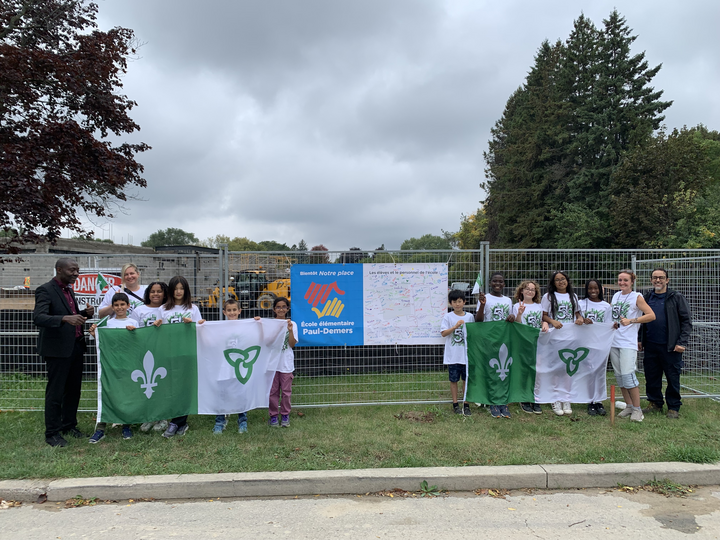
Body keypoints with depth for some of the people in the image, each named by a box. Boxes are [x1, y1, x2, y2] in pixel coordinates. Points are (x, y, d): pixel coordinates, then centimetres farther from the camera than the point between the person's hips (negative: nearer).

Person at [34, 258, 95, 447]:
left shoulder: (68, 290, 13)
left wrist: (85, 313, 1)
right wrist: (65, 318, -39)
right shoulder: (45, 290, -12)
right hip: (58, 348, -8)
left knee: (74, 389, 15)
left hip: (75, 346, 8)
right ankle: (52, 433, 14)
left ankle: (69, 426, 29)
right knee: (55, 392, 2)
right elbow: (38, 317, -25)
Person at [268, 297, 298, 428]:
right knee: (273, 390, 5)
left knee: (286, 390, 5)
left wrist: (290, 331, -17)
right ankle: (273, 415, 17)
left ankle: (285, 415, 18)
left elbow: (292, 344, -3)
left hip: (286, 363, 0)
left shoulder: (292, 324, 2)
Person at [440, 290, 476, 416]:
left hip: (466, 354, 2)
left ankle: (466, 405, 17)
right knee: (454, 380, 7)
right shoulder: (448, 317, -2)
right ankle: (455, 404, 19)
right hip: (452, 355, -1)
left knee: (467, 379, 7)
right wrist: (455, 327, -22)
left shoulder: (469, 316, 4)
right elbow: (443, 333, -9)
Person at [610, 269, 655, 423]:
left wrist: (631, 321, -17)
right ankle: (629, 406, 20)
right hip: (614, 341, 6)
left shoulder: (637, 297, -4)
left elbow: (651, 315, -11)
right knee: (619, 376, 8)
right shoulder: (616, 295, 13)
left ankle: (637, 410, 1)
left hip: (628, 342, -6)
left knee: (628, 375, -12)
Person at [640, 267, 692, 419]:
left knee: (673, 378, 4)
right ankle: (655, 404, 23)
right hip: (650, 346, 4)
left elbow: (687, 321, -3)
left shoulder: (676, 298, -2)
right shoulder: (646, 297, 9)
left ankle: (674, 408, 17)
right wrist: (640, 340, 10)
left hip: (670, 347, -4)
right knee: (651, 377, 9)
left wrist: (682, 343, -10)